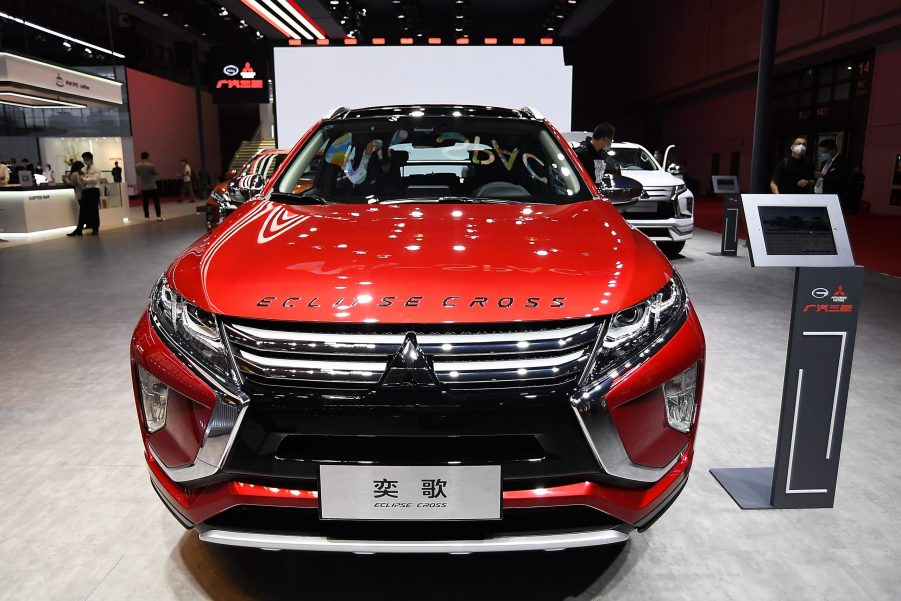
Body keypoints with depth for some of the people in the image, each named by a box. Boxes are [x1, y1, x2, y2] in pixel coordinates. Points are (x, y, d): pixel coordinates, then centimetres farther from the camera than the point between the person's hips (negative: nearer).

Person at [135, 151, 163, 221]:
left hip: (143, 188, 4)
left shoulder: (137, 166, -1)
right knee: (156, 202, 1)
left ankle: (147, 216, 13)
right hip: (152, 187, -4)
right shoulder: (151, 166, -15)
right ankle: (158, 216, -3)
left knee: (145, 202, 9)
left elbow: (138, 175, 13)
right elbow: (157, 174, -4)